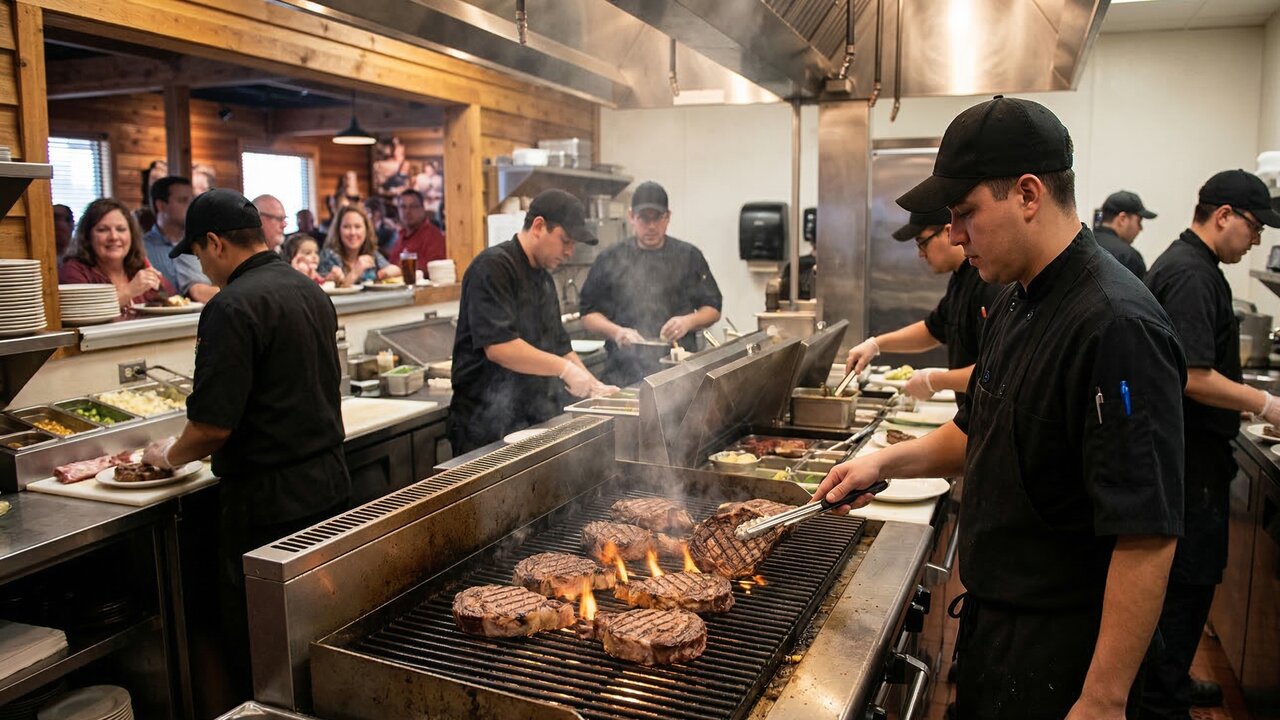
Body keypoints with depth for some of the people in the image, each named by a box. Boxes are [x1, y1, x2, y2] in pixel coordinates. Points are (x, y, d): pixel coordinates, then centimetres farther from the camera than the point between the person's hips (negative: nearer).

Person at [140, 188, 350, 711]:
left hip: (267, 501, -9)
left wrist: (171, 455, 3)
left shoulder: (233, 306, -18)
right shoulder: (310, 291, 8)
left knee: (254, 653, 7)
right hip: (328, 483, 9)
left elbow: (213, 425, -20)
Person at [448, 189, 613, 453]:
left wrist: (593, 386, 9)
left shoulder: (543, 278, 15)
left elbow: (558, 346, 21)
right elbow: (499, 347, -26)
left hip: (537, 422, 8)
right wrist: (564, 368, -22)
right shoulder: (493, 268, -14)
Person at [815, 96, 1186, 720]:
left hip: (1057, 652, -8)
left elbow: (1147, 538, -27)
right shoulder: (1017, 300, 4)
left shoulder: (1117, 328, -26)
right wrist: (887, 461, 4)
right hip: (992, 618, 9)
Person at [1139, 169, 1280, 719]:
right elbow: (1194, 377, -24)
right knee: (1187, 582, -1)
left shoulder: (1184, 263, 14)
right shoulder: (1190, 275, -19)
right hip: (1189, 458, -11)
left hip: (1188, 451, 11)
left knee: (1186, 578, 19)